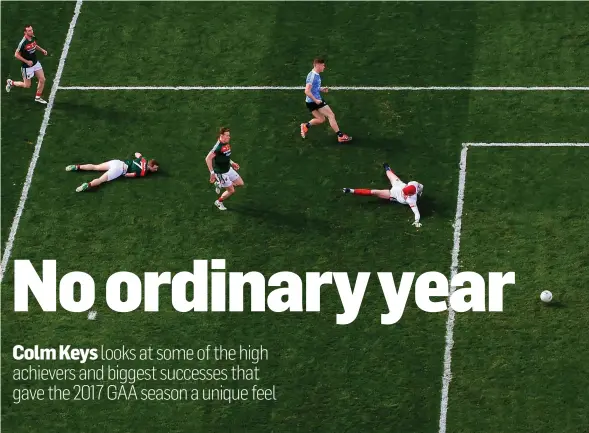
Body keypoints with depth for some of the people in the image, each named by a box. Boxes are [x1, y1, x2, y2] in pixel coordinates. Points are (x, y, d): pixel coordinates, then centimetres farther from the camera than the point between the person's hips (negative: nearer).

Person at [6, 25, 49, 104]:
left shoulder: (33, 38, -6)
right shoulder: (23, 43, -29)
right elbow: (16, 55, -19)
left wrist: (42, 50, 1)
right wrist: (27, 61, -22)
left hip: (36, 63, 7)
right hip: (27, 67, -7)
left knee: (42, 80, 4)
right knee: (27, 85, 6)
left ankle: (38, 97, 23)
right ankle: (11, 83, 31)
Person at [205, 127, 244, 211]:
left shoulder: (227, 144, -2)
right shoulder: (218, 147, -30)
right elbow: (208, 158, -30)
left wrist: (232, 163, 12)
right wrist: (212, 173, -29)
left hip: (228, 169, 8)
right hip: (221, 173, -8)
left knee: (240, 183, 14)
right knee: (231, 190, 2)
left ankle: (220, 185, 28)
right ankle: (219, 202, 29)